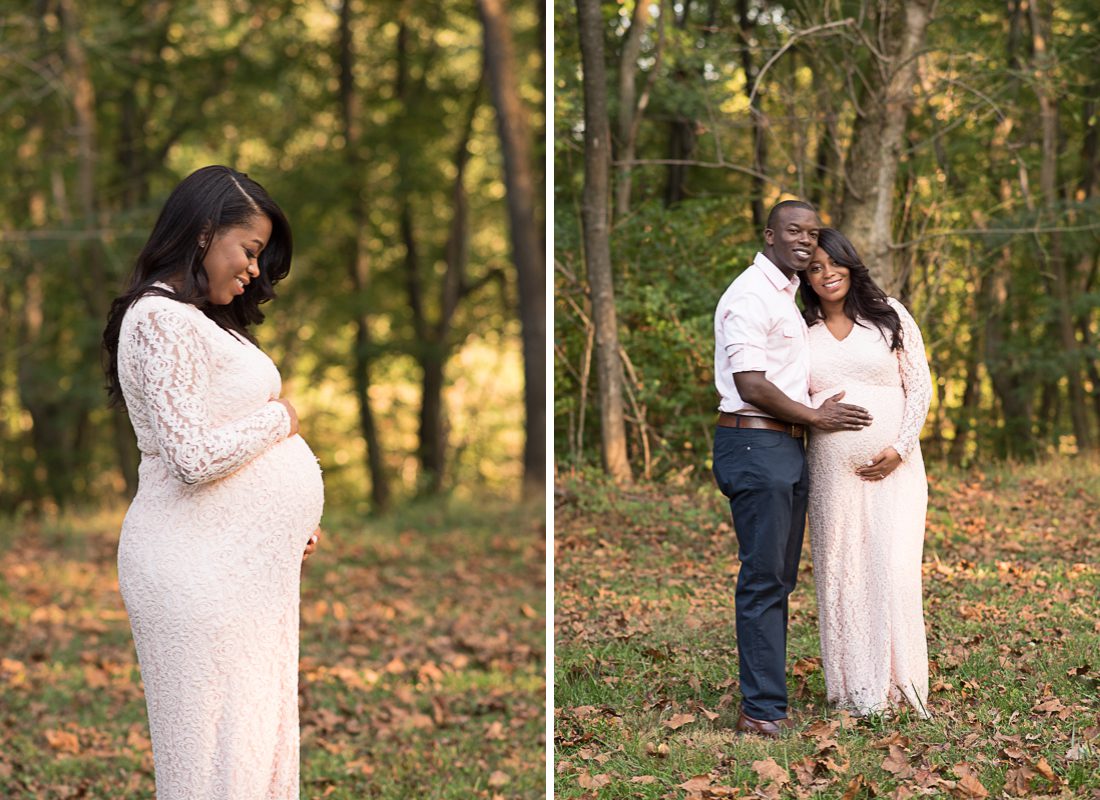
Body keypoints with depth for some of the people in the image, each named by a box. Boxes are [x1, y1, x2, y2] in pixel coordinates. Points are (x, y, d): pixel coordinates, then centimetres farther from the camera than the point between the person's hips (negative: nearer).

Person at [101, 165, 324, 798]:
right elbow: (192, 455, -22)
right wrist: (279, 419, -8)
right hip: (203, 572, -10)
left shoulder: (198, 319, 18)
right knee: (219, 747, -4)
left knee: (257, 730, 11)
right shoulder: (161, 319, -14)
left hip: (244, 566, 10)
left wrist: (291, 525, 17)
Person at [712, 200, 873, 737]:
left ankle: (768, 697, 16)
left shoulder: (786, 295, 20)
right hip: (755, 445, -10)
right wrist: (817, 417, -8)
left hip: (788, 447, 10)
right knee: (763, 579, -8)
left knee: (777, 579, 11)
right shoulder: (751, 295, -12)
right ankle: (762, 709, -5)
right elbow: (752, 386, -18)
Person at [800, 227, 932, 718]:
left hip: (892, 468, -2)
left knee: (892, 566, -9)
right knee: (840, 571, 0)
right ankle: (854, 690, 6)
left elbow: (919, 385, 3)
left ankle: (897, 684, -1)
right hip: (831, 470, 2)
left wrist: (899, 449, -7)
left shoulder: (889, 316, 5)